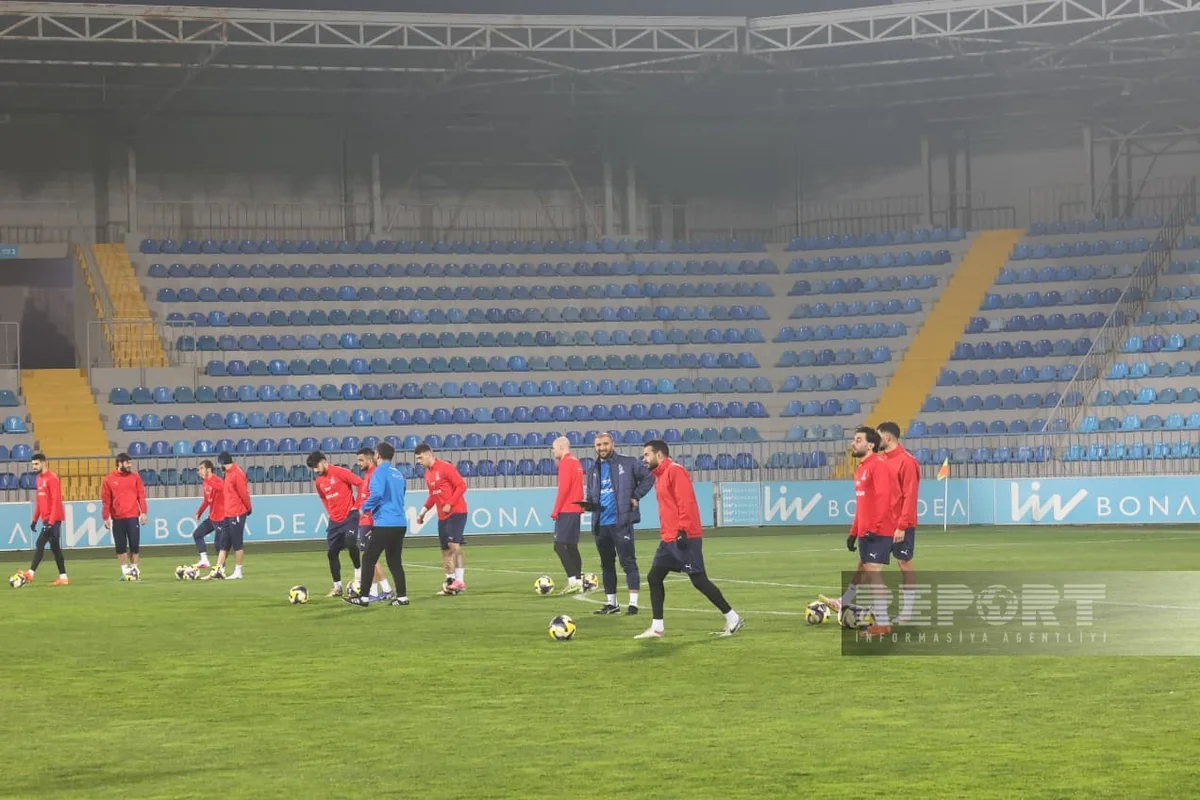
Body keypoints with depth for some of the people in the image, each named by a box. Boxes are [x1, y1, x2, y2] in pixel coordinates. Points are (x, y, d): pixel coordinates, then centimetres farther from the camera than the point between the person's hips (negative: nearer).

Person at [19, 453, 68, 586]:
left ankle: (31, 573, -18)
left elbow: (56, 500, -19)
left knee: (40, 544, -14)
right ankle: (63, 577, 10)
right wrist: (35, 519, 18)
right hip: (47, 519, 9)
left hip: (53, 519, -9)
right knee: (54, 547, 9)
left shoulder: (52, 478, -14)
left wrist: (51, 522, -23)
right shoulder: (40, 479, 14)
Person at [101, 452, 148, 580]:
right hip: (117, 518, 0)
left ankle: (134, 568, 9)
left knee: (134, 544, -1)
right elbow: (106, 500, 1)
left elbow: (141, 495, 4)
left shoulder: (135, 477, 4)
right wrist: (106, 517, -2)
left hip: (133, 516, 0)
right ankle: (125, 571, 10)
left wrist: (143, 512, -3)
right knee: (120, 546, 3)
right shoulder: (109, 479, 0)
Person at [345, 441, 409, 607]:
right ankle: (402, 597, 8)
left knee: (368, 559, 0)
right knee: (395, 561, 13)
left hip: (385, 523, -8)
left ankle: (364, 598, 1)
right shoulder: (398, 474, 16)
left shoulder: (380, 472, -8)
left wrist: (365, 508, -7)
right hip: (400, 523, 8)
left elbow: (377, 494, -23)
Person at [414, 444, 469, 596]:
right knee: (445, 549, 6)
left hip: (456, 512, -8)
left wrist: (449, 504, -20)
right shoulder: (428, 473, 13)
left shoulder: (445, 467, -12)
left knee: (453, 544, -17)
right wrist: (423, 512, 17)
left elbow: (461, 486, -16)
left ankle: (460, 580, -15)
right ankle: (450, 581, 12)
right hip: (442, 515, 8)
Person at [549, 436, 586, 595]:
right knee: (571, 546, 12)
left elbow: (563, 488, -17)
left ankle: (574, 580, -17)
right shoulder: (576, 462, 14)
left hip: (566, 510, -9)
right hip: (576, 509, 9)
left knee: (559, 546, -9)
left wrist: (555, 510, -14)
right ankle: (578, 581, 10)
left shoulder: (565, 463, -12)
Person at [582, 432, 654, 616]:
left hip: (621, 522, -6)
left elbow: (648, 477, -1)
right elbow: (592, 497, 18)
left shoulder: (627, 463, -3)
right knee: (607, 564, 11)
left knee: (628, 562, -6)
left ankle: (633, 602, -5)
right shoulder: (594, 471, 14)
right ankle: (611, 603, 19)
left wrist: (636, 496, -8)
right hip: (601, 524, 6)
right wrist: (588, 504, -5)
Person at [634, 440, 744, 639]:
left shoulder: (675, 471, -11)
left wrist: (682, 531, -24)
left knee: (698, 580, -8)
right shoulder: (660, 475, 18)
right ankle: (657, 627, 9)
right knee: (654, 577, 6)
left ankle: (733, 619, -1)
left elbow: (686, 502, -19)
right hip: (669, 539, 10)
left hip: (685, 538, -10)